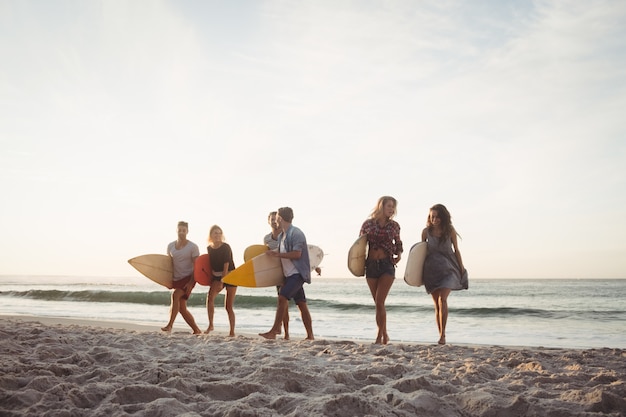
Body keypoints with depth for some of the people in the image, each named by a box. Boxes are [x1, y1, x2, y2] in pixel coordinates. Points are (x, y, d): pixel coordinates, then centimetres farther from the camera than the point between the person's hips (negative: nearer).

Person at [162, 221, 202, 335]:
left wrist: (191, 282, -18)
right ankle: (197, 330, 14)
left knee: (175, 295, -29)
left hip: (188, 278, -6)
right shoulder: (170, 246, 7)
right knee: (182, 308, 3)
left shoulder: (193, 247, -8)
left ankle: (169, 325, -31)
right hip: (177, 279, 6)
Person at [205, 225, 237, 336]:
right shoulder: (209, 248, 1)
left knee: (228, 306, -2)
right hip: (217, 276, 4)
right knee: (210, 296, -25)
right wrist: (211, 277, 7)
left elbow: (226, 266, -19)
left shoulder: (226, 247, -14)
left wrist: (222, 282, -24)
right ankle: (210, 325, -17)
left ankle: (232, 331, 10)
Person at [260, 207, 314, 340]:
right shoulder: (281, 236, 15)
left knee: (282, 297, -18)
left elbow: (297, 254, -21)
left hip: (297, 273, -9)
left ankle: (274, 331, -17)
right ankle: (310, 335, 11)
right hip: (289, 274, 9)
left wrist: (277, 254, -18)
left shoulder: (296, 233, -13)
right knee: (302, 304, 8)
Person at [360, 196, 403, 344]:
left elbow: (398, 243, 18)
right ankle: (385, 335, 23)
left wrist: (399, 254, -1)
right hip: (371, 265, 2)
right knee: (378, 303, 10)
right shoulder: (368, 224, 3)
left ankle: (379, 336, -6)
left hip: (387, 265, -1)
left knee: (379, 302, -12)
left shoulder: (394, 225, 5)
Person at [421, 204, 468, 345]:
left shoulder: (450, 230, -1)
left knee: (442, 299, -21)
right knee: (437, 304, 5)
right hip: (431, 270, 2)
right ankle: (441, 335, 13)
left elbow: (456, 250, 7)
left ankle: (443, 333, -17)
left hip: (448, 269, -2)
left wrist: (462, 270, 8)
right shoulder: (426, 231, 2)